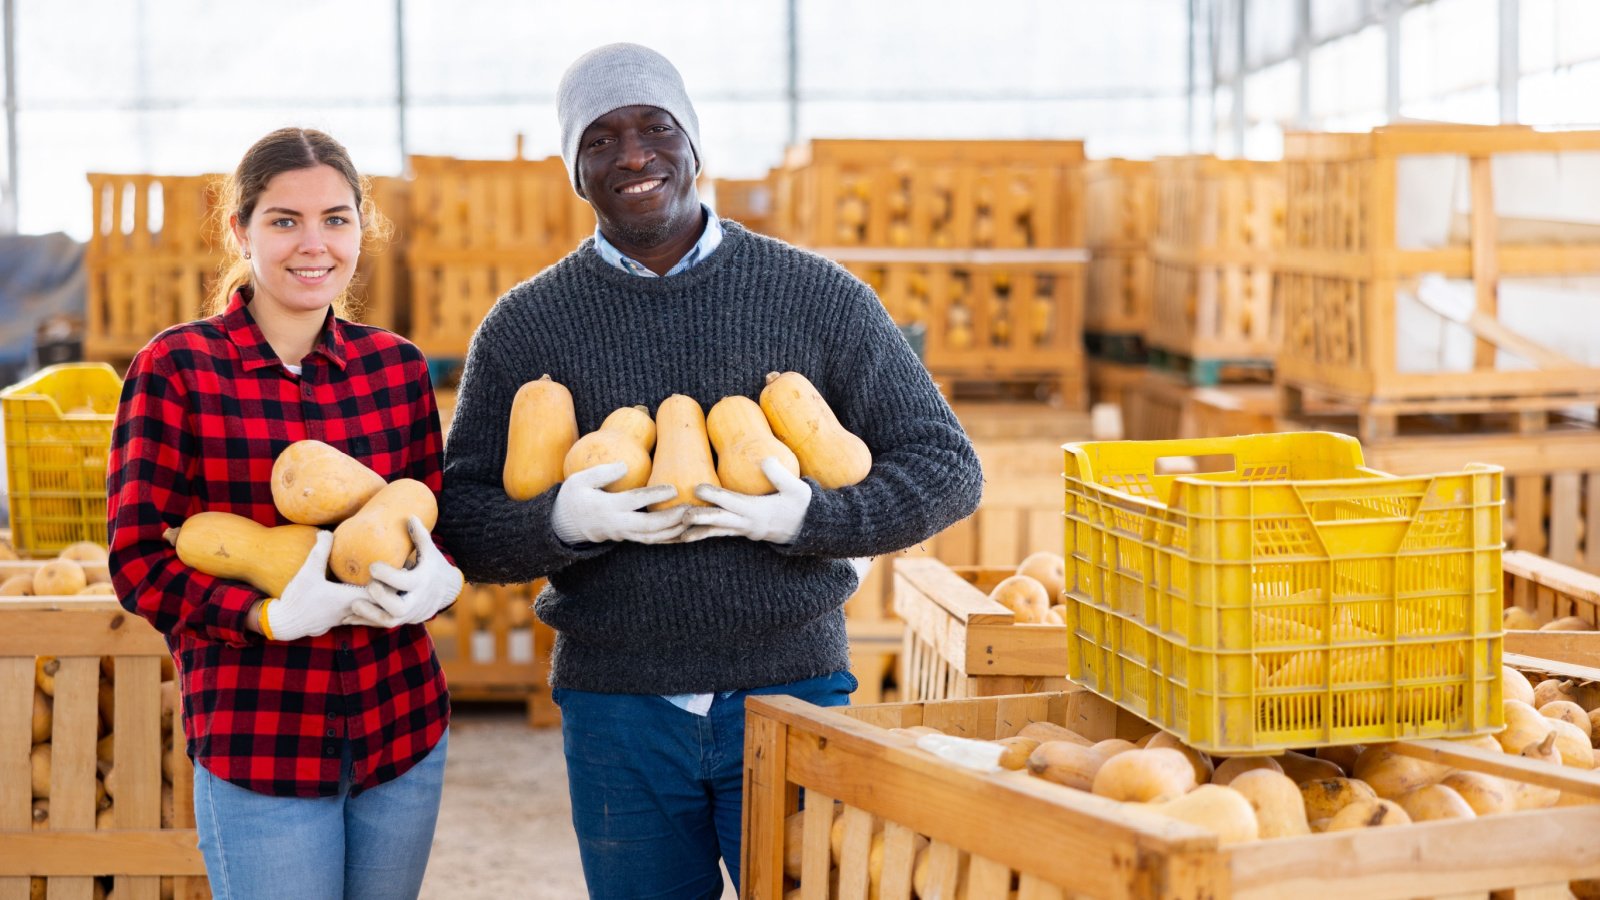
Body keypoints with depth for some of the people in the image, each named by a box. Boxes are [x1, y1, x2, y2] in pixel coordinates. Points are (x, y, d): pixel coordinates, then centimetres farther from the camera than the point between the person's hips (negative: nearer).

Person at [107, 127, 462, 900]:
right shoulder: (176, 368, -7)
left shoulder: (396, 366, 6)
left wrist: (435, 581, -13)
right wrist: (275, 617, -24)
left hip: (403, 730, 4)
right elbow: (140, 564, -9)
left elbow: (438, 525, 11)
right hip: (256, 743, -4)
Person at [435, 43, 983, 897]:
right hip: (617, 715, 1)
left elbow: (945, 465, 1)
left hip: (793, 695, -1)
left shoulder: (818, 296, 1)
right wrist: (559, 521, -19)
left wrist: (808, 517, -16)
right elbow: (458, 519, 3)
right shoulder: (524, 326, 3)